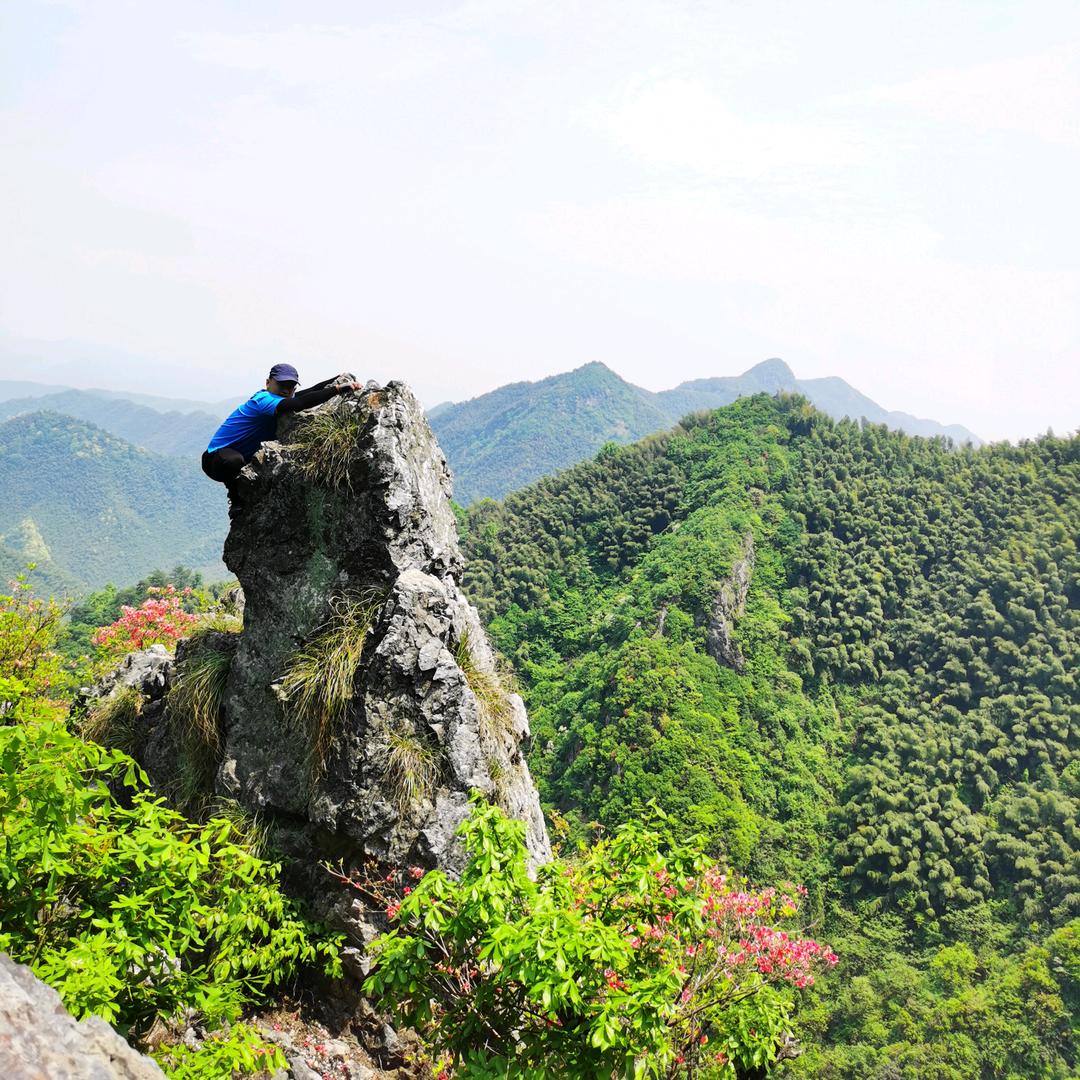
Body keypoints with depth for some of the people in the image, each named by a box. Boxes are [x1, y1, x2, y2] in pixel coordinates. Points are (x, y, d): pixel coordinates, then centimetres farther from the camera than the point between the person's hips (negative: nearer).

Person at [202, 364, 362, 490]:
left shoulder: (275, 397, 3)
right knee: (234, 461, -43)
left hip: (245, 457, 10)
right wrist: (338, 389, -45)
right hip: (218, 456, -10)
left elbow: (312, 391, 3)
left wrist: (340, 378, -11)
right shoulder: (264, 399, -27)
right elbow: (299, 404, -43)